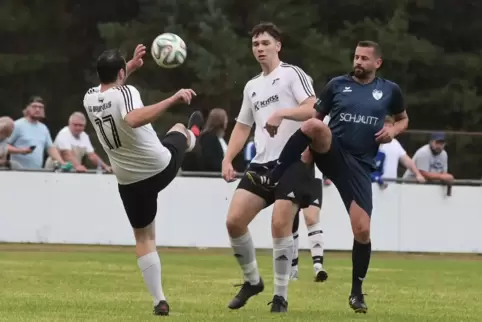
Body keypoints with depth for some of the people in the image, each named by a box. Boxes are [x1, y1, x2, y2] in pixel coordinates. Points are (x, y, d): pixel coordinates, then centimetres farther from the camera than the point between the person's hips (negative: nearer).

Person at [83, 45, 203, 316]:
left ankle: (160, 300, 5)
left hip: (130, 181, 3)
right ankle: (193, 134, 70)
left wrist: (131, 66, 27)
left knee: (144, 238, 16)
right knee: (179, 130, 31)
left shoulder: (90, 99, -4)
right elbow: (134, 119, -46)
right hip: (162, 167, -3)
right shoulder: (125, 93, -23)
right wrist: (173, 99, -47)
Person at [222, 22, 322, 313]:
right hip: (262, 163, 7)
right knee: (234, 221, -4)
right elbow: (242, 126, 24)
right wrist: (228, 160, 11)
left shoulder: (292, 74, -1)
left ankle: (281, 295, -3)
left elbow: (313, 110, -14)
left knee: (281, 225, -14)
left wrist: (283, 113, -29)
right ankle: (252, 280, 15)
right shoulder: (252, 86, 20)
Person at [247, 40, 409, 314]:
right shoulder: (337, 84, 7)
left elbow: (403, 119, 24)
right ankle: (272, 179, -28)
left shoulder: (389, 90, 9)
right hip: (331, 152, -1)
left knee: (362, 231, -8)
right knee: (313, 125, -37)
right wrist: (309, 146, -4)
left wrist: (393, 130, 1)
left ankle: (357, 291, 13)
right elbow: (315, 116, 12)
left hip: (359, 166, 1)